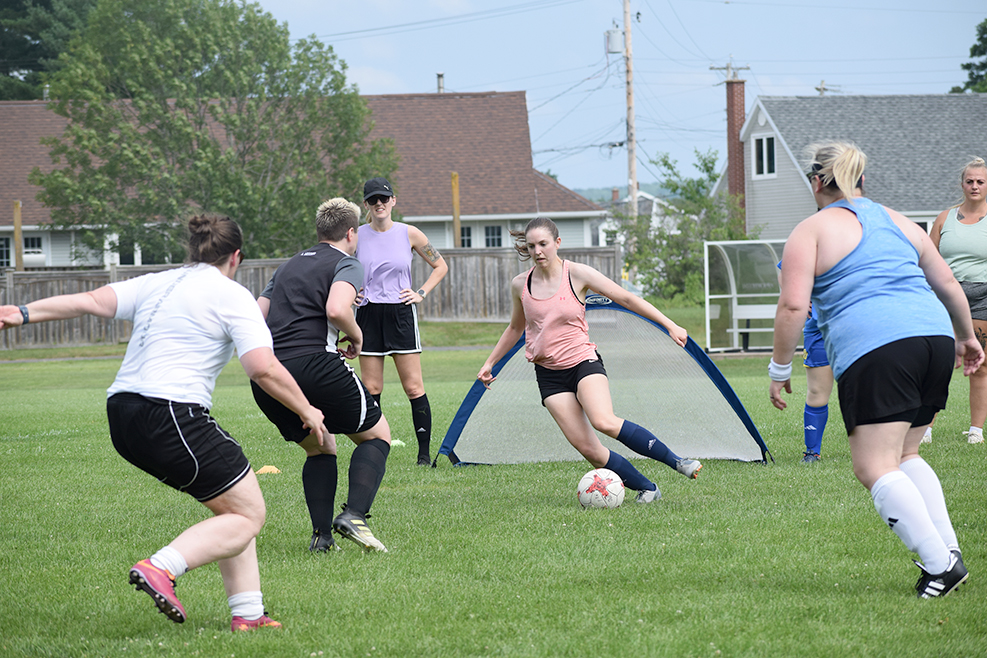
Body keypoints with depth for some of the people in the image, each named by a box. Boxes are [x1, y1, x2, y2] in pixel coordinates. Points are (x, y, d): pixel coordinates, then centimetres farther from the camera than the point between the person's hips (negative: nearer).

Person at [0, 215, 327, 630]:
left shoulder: (155, 284, 18)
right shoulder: (232, 296, 0)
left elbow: (92, 301, 6)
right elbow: (264, 369, -9)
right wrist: (307, 412, 4)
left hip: (123, 416, 8)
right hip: (173, 418, -8)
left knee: (233, 505, 18)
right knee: (248, 515, 0)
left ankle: (247, 612, 14)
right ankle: (162, 568, -20)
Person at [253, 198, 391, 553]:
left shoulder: (289, 264, 25)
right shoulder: (347, 265, 3)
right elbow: (336, 309, -18)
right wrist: (356, 337, 1)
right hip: (314, 366, -7)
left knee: (319, 448, 24)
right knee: (377, 434, 11)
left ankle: (321, 534, 9)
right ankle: (354, 514, -10)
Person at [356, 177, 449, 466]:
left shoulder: (409, 234, 1)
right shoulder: (357, 236, 2)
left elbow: (440, 266, 13)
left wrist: (421, 293, 2)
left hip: (401, 313, -1)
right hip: (368, 315, 1)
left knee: (414, 387, -4)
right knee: (371, 389, 1)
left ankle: (424, 453, 0)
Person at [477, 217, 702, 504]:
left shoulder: (577, 274, -7)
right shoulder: (520, 285, 3)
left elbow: (626, 298, -4)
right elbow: (515, 328, 22)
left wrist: (669, 325, -7)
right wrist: (490, 363, 24)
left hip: (583, 361, -3)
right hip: (549, 373, 3)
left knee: (603, 422, -31)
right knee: (586, 447, -12)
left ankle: (677, 462, -21)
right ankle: (647, 488, 2)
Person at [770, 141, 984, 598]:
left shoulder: (811, 231, 6)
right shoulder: (899, 223, 23)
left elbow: (793, 306, -4)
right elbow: (948, 284, 28)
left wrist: (779, 369, 6)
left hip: (874, 349, -7)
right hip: (935, 336, 7)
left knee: (875, 468, -5)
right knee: (904, 455, 21)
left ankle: (940, 565, -16)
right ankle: (948, 547, 9)